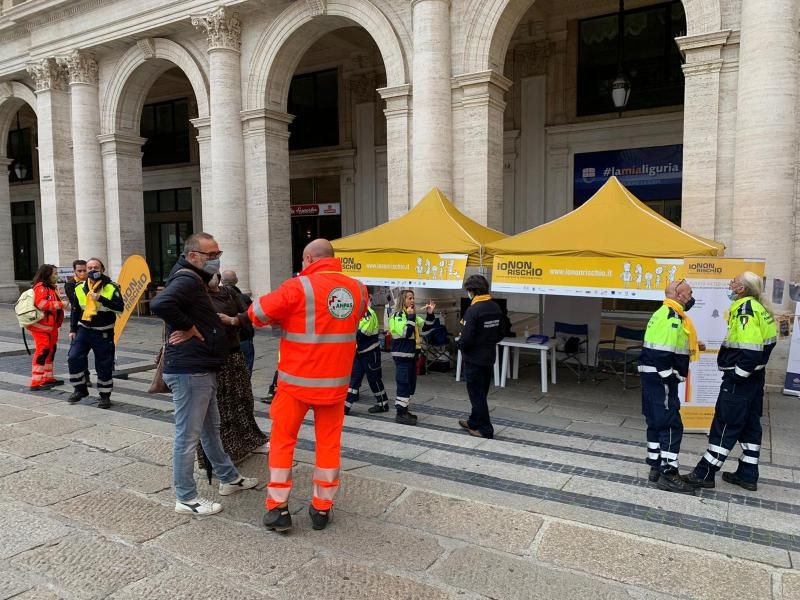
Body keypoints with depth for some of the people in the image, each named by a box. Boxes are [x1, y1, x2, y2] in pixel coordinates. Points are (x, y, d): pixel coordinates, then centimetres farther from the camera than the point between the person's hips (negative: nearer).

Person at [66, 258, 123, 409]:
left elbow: (120, 308, -18)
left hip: (104, 333, -3)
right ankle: (80, 389, 11)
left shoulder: (111, 287, -8)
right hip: (84, 330, 3)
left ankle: (105, 396, 17)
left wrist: (101, 299, -25)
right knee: (73, 358, -9)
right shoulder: (80, 289, 4)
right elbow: (75, 311, 15)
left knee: (104, 365, 2)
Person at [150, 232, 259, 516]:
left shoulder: (196, 280, 16)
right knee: (188, 435, 0)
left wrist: (217, 321, 8)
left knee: (211, 428, 21)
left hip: (202, 370, 11)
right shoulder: (187, 279, -17)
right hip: (189, 372, -11)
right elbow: (159, 304, -35)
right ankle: (186, 498, 12)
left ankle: (229, 478, 36)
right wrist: (187, 327, -23)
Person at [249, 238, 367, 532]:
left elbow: (257, 312, -9)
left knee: (282, 440, 12)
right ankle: (322, 508, 22)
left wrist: (281, 318, 11)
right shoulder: (357, 289, 1)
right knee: (329, 442, 14)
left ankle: (278, 508, 17)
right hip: (336, 380, 4)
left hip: (298, 379, -3)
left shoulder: (298, 287, -14)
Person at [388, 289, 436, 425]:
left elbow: (426, 327, 12)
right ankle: (400, 413, -2)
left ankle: (404, 410, 24)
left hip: (412, 354, 9)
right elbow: (406, 333, -24)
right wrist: (411, 317, -20)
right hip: (402, 355, -9)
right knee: (404, 384, -8)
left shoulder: (412, 315, 13)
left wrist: (430, 314, -2)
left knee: (411, 384, 14)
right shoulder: (397, 316, -13)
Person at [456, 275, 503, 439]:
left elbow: (466, 339, -24)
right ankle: (474, 422, 34)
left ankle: (485, 429, 11)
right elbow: (500, 334, 10)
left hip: (474, 359, -8)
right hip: (489, 358, 8)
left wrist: (460, 344, -4)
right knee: (481, 393, 20)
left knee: (477, 395, 5)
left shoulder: (473, 310, -22)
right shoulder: (496, 308, 3)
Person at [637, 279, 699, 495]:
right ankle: (668, 474, -2)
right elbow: (662, 352, -24)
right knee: (672, 425, -6)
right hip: (661, 377, -11)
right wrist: (669, 378, -19)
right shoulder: (672, 316, -15)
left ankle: (656, 467, 24)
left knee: (656, 423, 15)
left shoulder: (662, 314, 18)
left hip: (653, 377, 11)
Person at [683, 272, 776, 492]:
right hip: (754, 376, 10)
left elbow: (751, 350, -27)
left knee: (725, 425, -3)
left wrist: (735, 376, -18)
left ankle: (705, 473, 4)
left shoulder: (745, 310, -20)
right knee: (750, 424, 15)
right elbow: (768, 341, 17)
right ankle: (748, 475, 25)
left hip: (739, 379, -9)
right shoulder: (758, 308, 9)